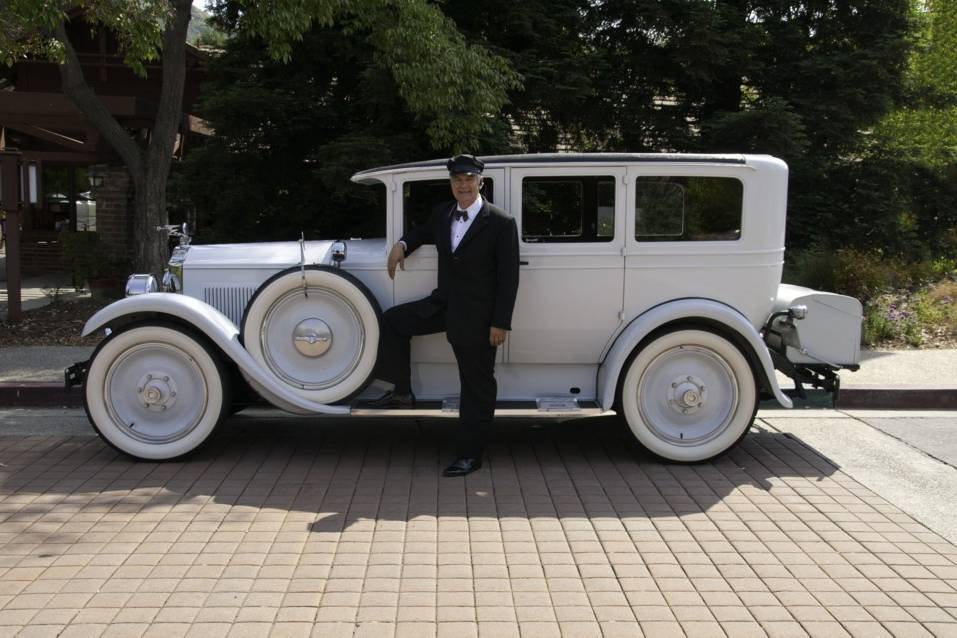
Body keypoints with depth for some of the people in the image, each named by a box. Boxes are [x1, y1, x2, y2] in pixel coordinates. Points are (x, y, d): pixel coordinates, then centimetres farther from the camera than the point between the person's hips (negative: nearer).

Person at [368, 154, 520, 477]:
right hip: (443, 304, 7)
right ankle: (402, 392, 21)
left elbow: (508, 277, -13)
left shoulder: (501, 223, -14)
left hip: (476, 316, -7)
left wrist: (500, 323, -15)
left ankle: (470, 454, 14)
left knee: (476, 385, 3)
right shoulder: (442, 213, 4)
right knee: (394, 320, 11)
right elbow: (425, 231, 28)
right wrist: (402, 244, 7)